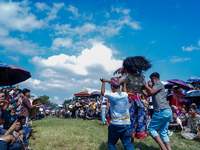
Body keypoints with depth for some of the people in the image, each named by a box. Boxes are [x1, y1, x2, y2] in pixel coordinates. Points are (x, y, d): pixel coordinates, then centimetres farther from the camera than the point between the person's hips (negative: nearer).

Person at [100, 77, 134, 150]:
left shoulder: (111, 96, -12)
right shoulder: (125, 95, 1)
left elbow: (102, 92, 9)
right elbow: (124, 90, 27)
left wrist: (103, 82, 22)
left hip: (115, 124, -4)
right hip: (127, 124, 4)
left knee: (111, 143, 14)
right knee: (127, 143, 13)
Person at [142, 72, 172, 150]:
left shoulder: (159, 84, -2)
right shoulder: (156, 86, 24)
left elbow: (151, 91, -18)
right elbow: (147, 94, 25)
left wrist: (144, 84, -9)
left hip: (162, 111, -9)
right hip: (168, 111, 9)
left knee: (151, 128, 1)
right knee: (163, 133, 12)